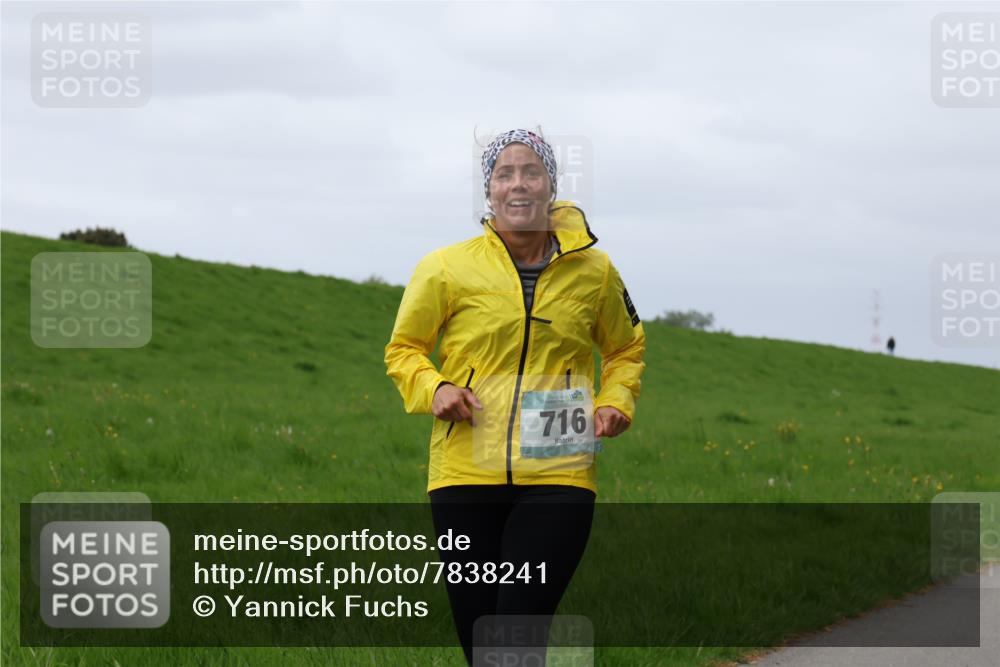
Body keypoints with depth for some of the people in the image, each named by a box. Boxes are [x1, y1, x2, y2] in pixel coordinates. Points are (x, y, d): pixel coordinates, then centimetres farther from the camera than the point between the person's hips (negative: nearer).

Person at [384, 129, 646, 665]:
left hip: (558, 477, -1)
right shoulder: (447, 269, 0)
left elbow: (626, 348, 24)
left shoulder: (593, 271, 6)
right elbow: (403, 349, 13)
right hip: (466, 472, 1)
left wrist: (616, 401, 5)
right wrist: (433, 389, -7)